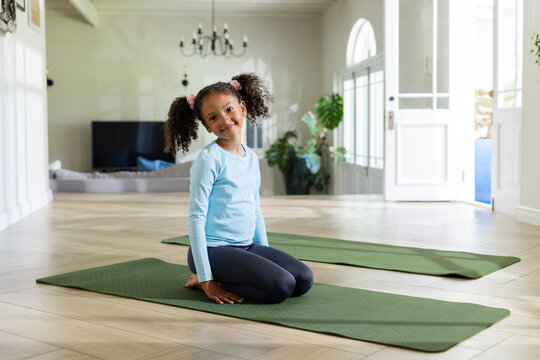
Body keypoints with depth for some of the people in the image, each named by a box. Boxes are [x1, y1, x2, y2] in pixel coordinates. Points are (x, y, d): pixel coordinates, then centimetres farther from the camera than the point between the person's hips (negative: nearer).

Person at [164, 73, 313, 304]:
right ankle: (202, 281, -3)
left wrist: (267, 256, 16)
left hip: (248, 247, 8)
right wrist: (206, 279, -17)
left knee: (304, 280, -2)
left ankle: (224, 278, 7)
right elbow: (196, 218, -15)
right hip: (215, 250, -8)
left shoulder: (251, 157, 9)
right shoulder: (209, 160, -13)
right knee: (281, 286, -21)